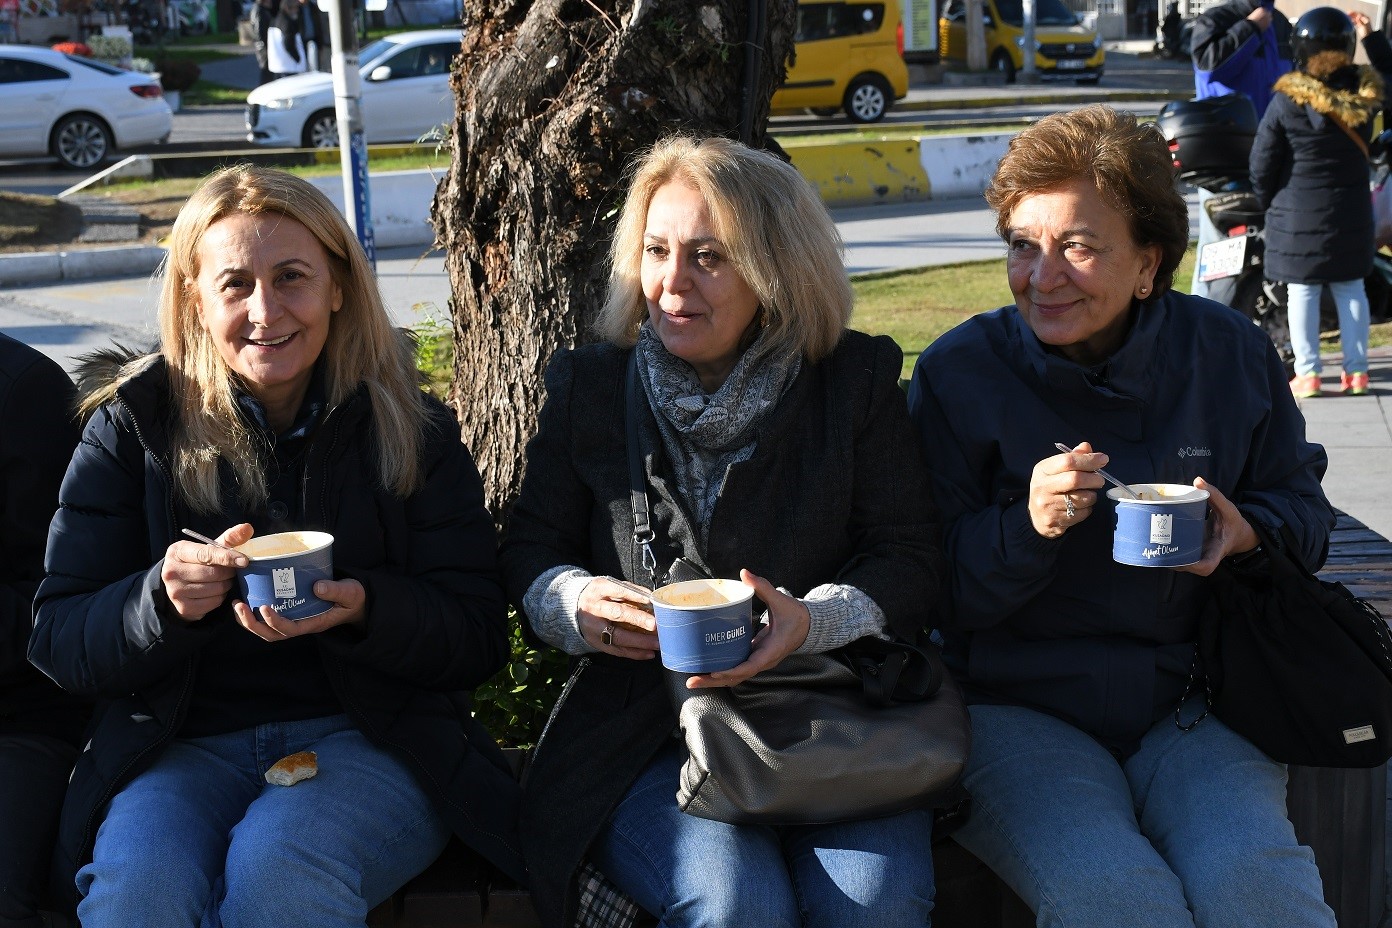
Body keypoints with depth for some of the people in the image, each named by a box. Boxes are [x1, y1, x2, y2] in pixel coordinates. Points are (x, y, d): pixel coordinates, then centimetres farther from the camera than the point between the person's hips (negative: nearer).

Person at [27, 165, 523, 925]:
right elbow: (58, 642, 0)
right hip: (184, 743, 1)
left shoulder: (410, 430, 4)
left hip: (371, 742, 0)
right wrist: (164, 600, -21)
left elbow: (480, 636, -1)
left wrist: (361, 611, -21)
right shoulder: (132, 427, 5)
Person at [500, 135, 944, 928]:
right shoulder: (588, 386, 9)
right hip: (639, 733, 0)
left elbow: (911, 559, 1)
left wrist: (813, 620, -19)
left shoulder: (857, 381, 5)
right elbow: (531, 550, 14)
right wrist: (574, 602, -10)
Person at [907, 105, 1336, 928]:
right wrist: (1027, 526, -24)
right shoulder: (961, 372, -5)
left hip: (1187, 703, 3)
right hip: (1016, 710, -2)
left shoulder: (1230, 354, 3)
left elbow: (1303, 504, 15)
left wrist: (1244, 530, -9)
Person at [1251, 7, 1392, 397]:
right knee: (1350, 289, 11)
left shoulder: (1286, 103, -13)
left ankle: (1307, 374, 5)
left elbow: (1262, 164, -7)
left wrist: (1267, 203, 9)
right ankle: (1356, 370, 15)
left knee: (1302, 292, 3)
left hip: (1298, 215, -4)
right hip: (1352, 214, 4)